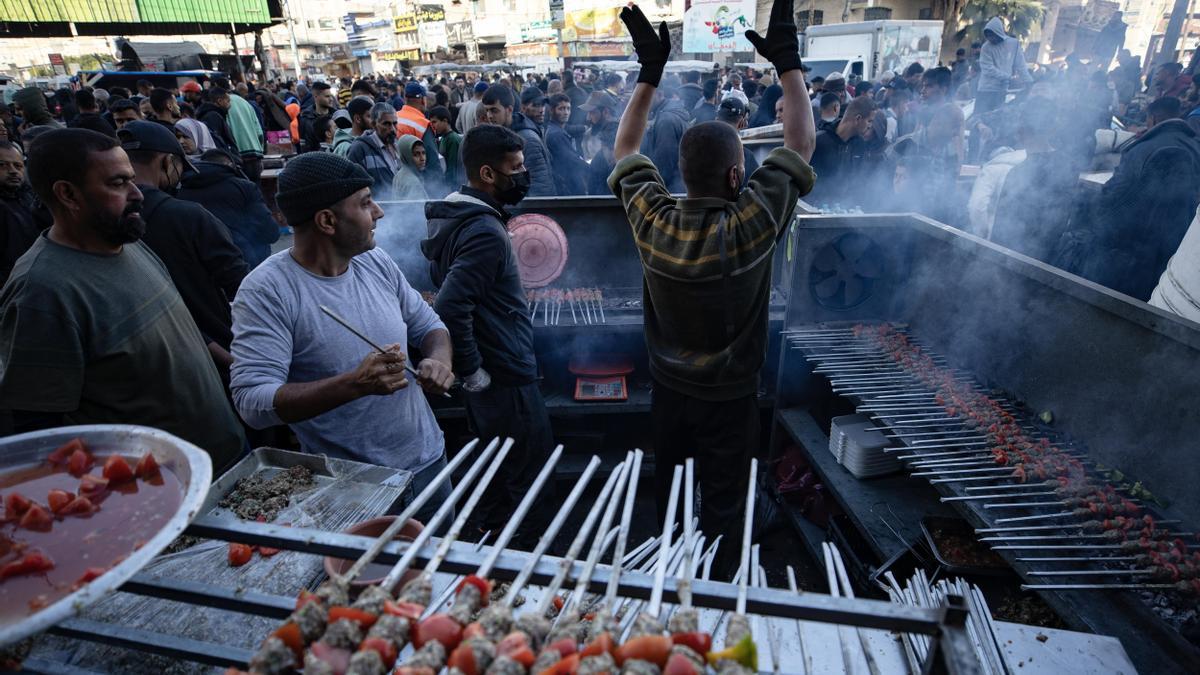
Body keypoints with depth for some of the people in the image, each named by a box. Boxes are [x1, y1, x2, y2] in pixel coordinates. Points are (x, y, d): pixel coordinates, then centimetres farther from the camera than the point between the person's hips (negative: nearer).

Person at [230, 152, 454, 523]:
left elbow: (428, 324, 9)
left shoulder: (376, 261, -1)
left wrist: (437, 360, -14)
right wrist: (356, 383, -36)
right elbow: (253, 402, -24)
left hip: (427, 459, 6)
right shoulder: (266, 291, -18)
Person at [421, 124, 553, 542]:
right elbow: (449, 311, -32)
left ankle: (490, 536, 43)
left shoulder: (456, 214, 7)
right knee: (529, 462, 5)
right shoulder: (485, 232, -25)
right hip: (504, 374, -10)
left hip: (492, 370, 10)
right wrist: (473, 373, -20)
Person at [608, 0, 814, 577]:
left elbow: (626, 151, 1)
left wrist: (650, 72, 2)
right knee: (720, 508, 16)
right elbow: (800, 143, -11)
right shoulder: (751, 225, -25)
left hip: (668, 392, 4)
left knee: (668, 500, 24)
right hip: (729, 398, -3)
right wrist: (787, 60, -5)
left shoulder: (651, 222, -17)